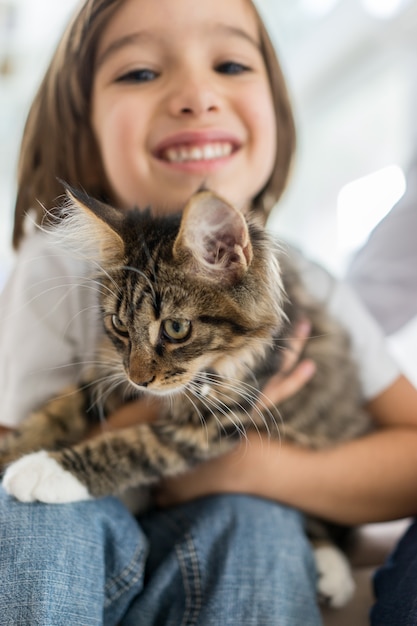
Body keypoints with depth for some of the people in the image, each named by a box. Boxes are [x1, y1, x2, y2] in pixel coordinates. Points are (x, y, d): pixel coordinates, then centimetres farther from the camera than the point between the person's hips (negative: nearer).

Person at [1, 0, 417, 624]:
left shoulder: (310, 295, -12)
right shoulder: (60, 271, -17)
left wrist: (255, 464, -26)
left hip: (244, 570, 0)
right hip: (61, 554, 1)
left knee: (252, 519, -30)